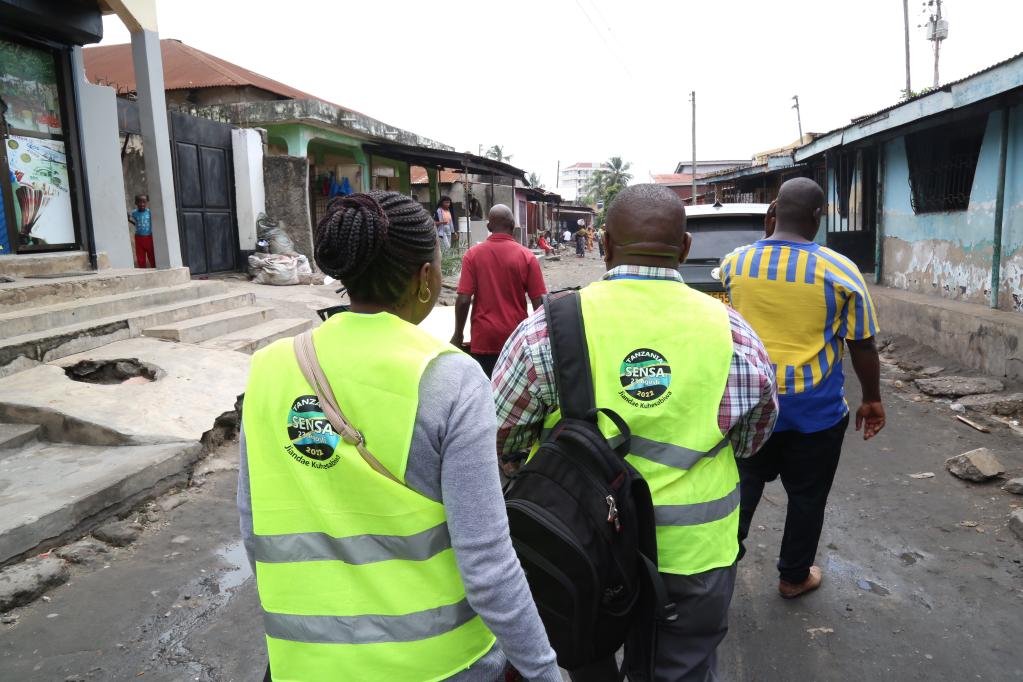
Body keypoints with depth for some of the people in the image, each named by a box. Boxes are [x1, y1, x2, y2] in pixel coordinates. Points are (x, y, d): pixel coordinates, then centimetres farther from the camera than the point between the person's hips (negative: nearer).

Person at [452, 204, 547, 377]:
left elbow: (463, 300, -9)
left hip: (484, 338, 0)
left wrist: (458, 334, 4)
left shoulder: (473, 254, -5)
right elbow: (539, 302, -5)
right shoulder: (526, 256, -5)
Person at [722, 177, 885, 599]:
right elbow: (863, 346, -4)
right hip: (816, 411, -2)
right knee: (806, 496, 15)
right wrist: (872, 400, 7)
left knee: (745, 483, 22)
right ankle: (794, 577, 32)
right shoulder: (840, 272, -13)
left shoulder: (734, 263, -5)